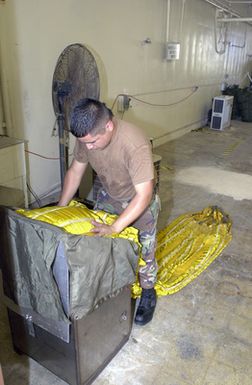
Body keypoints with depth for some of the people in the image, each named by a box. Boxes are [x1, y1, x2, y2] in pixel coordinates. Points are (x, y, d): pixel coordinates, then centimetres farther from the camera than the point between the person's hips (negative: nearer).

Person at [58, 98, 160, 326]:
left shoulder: (135, 144, -40)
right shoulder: (87, 136, -21)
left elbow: (144, 196, -39)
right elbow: (75, 171, -6)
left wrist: (114, 229, -43)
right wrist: (60, 209, -6)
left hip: (139, 201, -5)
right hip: (108, 196, 6)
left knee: (143, 252, 6)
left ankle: (148, 294, 33)